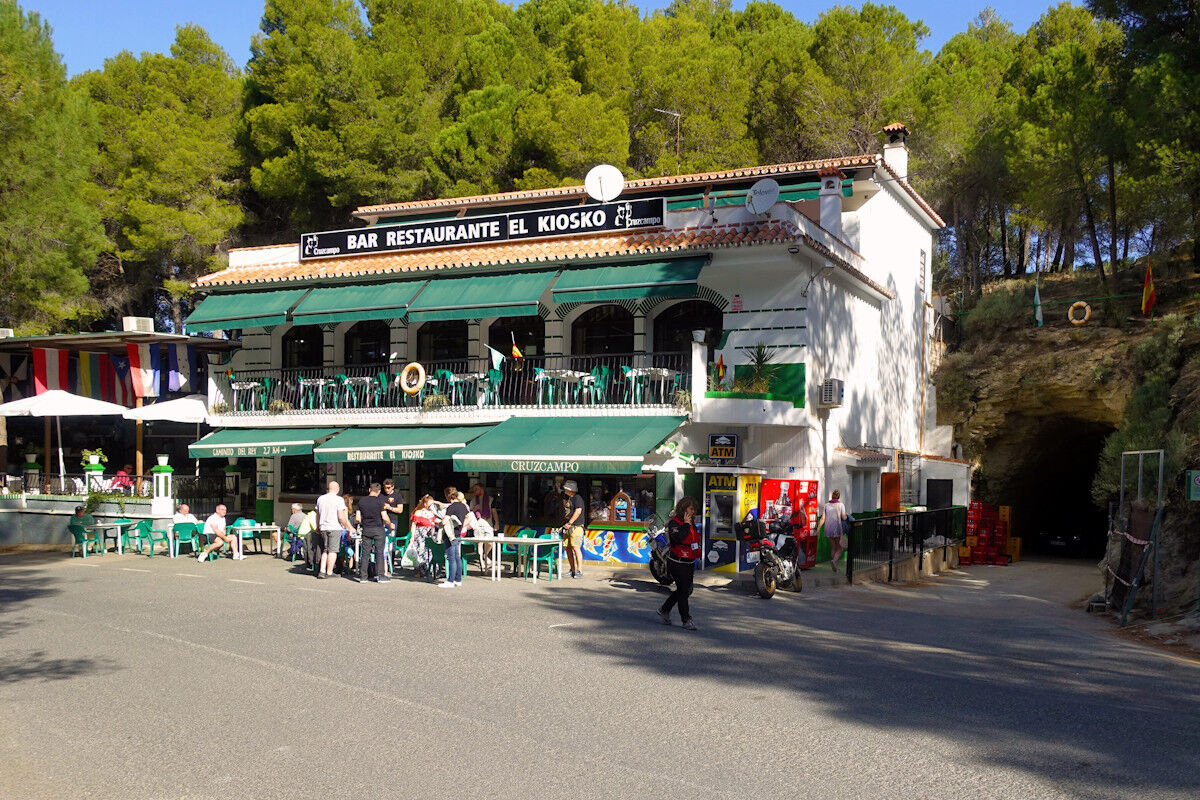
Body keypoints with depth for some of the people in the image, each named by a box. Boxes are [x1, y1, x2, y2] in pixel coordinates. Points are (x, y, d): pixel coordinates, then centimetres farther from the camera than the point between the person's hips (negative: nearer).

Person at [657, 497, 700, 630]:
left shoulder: (691, 522, 11)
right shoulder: (674, 523, -14)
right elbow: (678, 538, -32)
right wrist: (686, 524, -23)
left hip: (689, 562, 8)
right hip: (677, 563, -8)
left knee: (687, 590, 13)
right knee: (683, 590, -5)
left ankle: (664, 610, 28)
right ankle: (686, 620, 5)